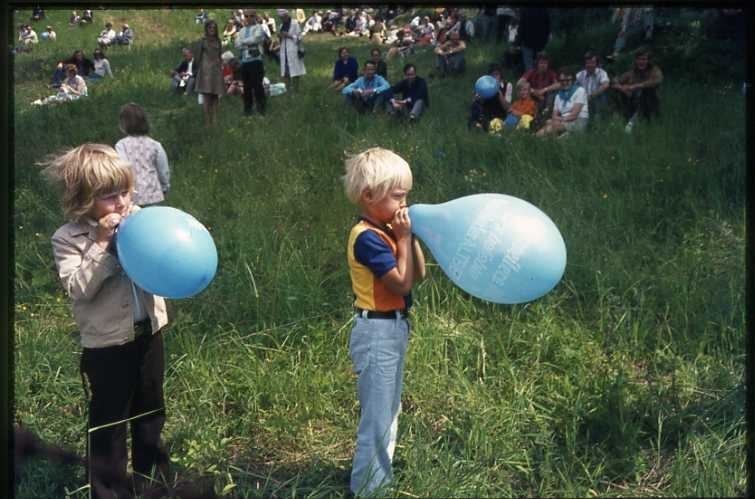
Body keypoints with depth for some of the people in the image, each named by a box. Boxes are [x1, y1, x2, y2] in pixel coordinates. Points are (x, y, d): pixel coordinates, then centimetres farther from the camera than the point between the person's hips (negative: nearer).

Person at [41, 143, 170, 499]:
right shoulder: (68, 239, -12)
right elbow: (78, 289, -22)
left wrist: (145, 237, -16)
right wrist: (101, 245, -25)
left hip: (148, 332, 5)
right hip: (106, 344, -5)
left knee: (151, 409, 21)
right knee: (108, 420, 7)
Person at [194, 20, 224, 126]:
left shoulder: (218, 40, 14)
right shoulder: (202, 40, 1)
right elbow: (197, 56, 1)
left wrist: (220, 65, 9)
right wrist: (200, 68, 1)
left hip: (217, 70, 5)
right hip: (206, 70, -5)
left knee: (215, 97, 2)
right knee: (206, 97, -10)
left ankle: (214, 121, 4)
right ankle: (207, 123, -14)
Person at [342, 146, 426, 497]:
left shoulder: (387, 231, 7)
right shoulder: (368, 238, -21)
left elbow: (418, 275, 10)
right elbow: (401, 284, -22)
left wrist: (409, 236, 0)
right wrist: (404, 237, -17)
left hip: (394, 329, 10)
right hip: (377, 332, -10)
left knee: (389, 413, 21)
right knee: (377, 418, -1)